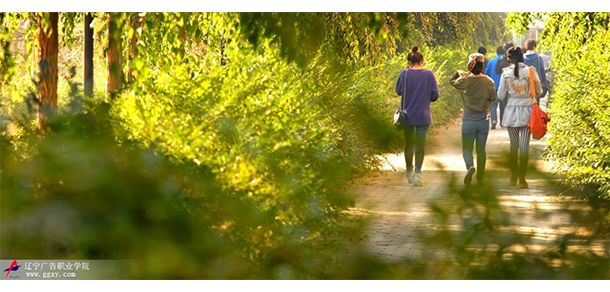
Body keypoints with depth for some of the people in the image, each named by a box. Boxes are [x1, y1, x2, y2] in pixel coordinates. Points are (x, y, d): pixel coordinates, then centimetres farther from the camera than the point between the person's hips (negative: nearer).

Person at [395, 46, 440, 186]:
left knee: (409, 144, 16)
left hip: (408, 115, 1)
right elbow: (435, 95, -4)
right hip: (423, 116, -1)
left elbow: (398, 91, 7)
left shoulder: (405, 74, -7)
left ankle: (409, 173, 28)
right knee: (420, 145, 4)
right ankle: (417, 173, -6)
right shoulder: (429, 74, -7)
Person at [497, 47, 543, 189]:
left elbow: (501, 96, -1)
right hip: (527, 111, 0)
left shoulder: (506, 74, -5)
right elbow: (539, 91, 3)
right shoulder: (531, 71, -6)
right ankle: (522, 178, -4)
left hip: (511, 112, 1)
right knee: (524, 146, 1)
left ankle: (514, 177, 20)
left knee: (513, 146, 12)